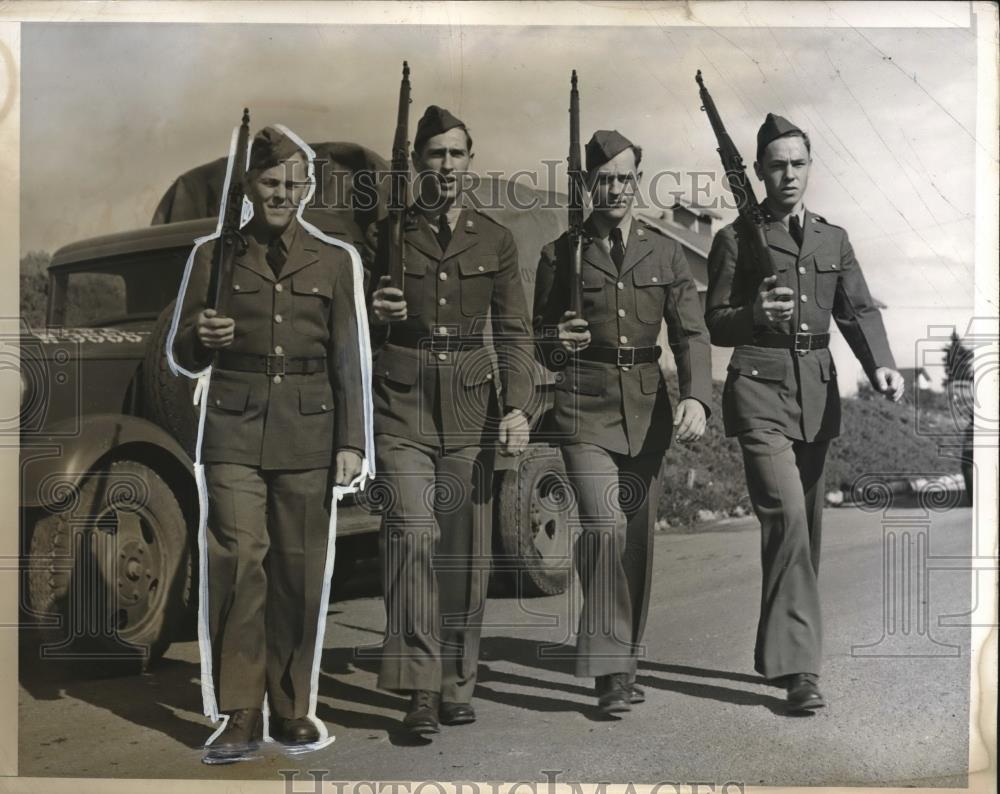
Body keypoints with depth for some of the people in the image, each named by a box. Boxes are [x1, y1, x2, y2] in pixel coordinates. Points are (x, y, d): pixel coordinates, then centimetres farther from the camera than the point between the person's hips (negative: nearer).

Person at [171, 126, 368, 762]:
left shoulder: (332, 261, 10)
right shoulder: (215, 256, 8)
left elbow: (348, 359, 9)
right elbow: (185, 356, 11)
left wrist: (352, 441, 2)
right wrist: (202, 337, -13)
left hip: (308, 433, 1)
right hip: (236, 431, -1)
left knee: (299, 572, 3)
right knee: (240, 563, -10)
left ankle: (291, 708, 16)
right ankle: (241, 716, -1)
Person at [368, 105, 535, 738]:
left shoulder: (496, 240, 10)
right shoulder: (386, 235, 7)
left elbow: (515, 331, 7)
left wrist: (518, 408, -6)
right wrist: (375, 315, -11)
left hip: (471, 408, 2)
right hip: (402, 407, -1)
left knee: (467, 551, 4)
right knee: (414, 534, -16)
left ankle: (457, 685, 17)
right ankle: (420, 691, -12)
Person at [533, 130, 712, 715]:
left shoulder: (666, 255, 8)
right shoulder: (562, 254, 4)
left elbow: (692, 334, 0)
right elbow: (540, 338, 9)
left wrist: (696, 397, -17)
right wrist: (558, 343, -15)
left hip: (647, 408, 3)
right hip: (584, 408, -3)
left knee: (639, 536, 7)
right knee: (605, 525, -18)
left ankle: (625, 660, 23)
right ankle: (609, 668, -9)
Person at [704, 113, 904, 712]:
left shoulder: (833, 239, 16)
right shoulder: (737, 239, 4)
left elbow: (858, 309, 7)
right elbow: (714, 323, 3)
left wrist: (882, 364, -12)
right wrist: (754, 314, -19)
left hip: (818, 392, 5)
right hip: (761, 388, -5)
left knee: (806, 526, 10)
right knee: (787, 515, -19)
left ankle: (778, 654, 26)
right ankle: (799, 667, -15)